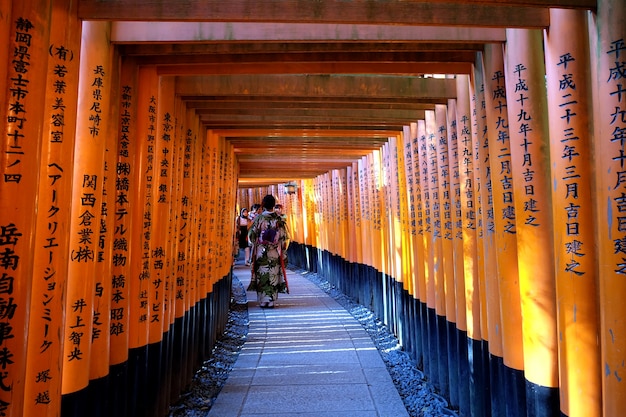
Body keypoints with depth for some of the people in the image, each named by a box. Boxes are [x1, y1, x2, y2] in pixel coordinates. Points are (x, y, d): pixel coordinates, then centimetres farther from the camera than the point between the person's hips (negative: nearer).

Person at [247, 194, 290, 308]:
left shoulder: (258, 218, -6)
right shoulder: (279, 219, -3)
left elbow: (251, 235, -1)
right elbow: (284, 237, -1)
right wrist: (282, 251, 8)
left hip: (261, 252, -1)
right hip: (275, 253, 1)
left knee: (262, 276, 7)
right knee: (273, 276, 7)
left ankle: (262, 301, 11)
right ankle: (271, 301, 9)